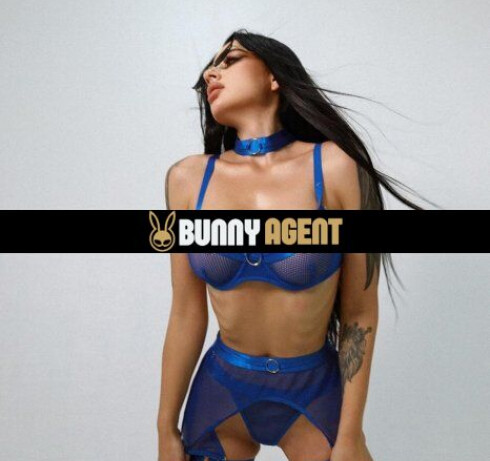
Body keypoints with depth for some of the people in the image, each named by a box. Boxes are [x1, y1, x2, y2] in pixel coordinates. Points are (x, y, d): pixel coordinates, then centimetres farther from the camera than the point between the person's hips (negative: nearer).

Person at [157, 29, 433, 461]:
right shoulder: (188, 178, -9)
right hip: (220, 388, 3)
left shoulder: (335, 167, -16)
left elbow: (360, 314, -9)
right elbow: (187, 313, -2)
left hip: (315, 392, -2)